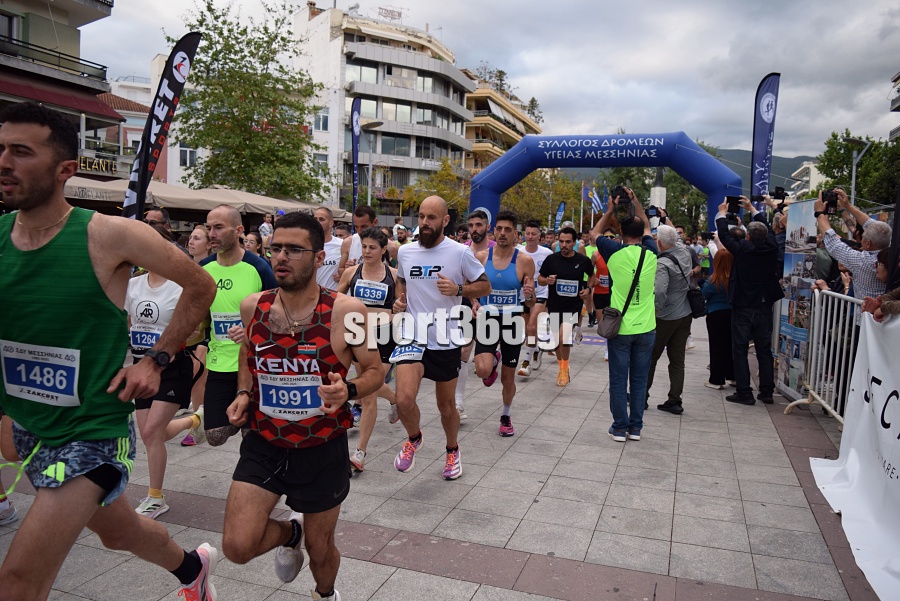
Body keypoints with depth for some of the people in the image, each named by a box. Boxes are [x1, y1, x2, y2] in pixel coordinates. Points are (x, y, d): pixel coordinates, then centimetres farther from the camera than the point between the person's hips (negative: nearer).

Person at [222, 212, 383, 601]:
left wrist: (349, 390, -26)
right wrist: (243, 394, -4)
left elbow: (374, 371, -5)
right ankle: (289, 532, 25)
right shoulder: (253, 306, -4)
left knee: (320, 549, 15)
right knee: (237, 547, -11)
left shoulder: (345, 311, -15)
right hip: (263, 445, 3)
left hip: (322, 451, -2)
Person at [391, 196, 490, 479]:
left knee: (446, 405, 13)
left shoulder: (460, 252, -8)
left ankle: (452, 451, 41)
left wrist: (458, 289, -19)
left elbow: (484, 286, -1)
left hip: (446, 341, -1)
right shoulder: (405, 252, 3)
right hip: (413, 338, 2)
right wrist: (399, 299, 0)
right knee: (404, 399, -17)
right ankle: (414, 438, 16)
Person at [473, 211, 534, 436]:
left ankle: (505, 416, 39)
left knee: (508, 378, 11)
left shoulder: (525, 261, -7)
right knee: (482, 371, -23)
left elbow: (530, 303, 0)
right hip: (487, 320, 0)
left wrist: (529, 295, -24)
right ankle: (494, 360, 16)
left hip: (512, 322, 0)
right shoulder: (481, 257, -4)